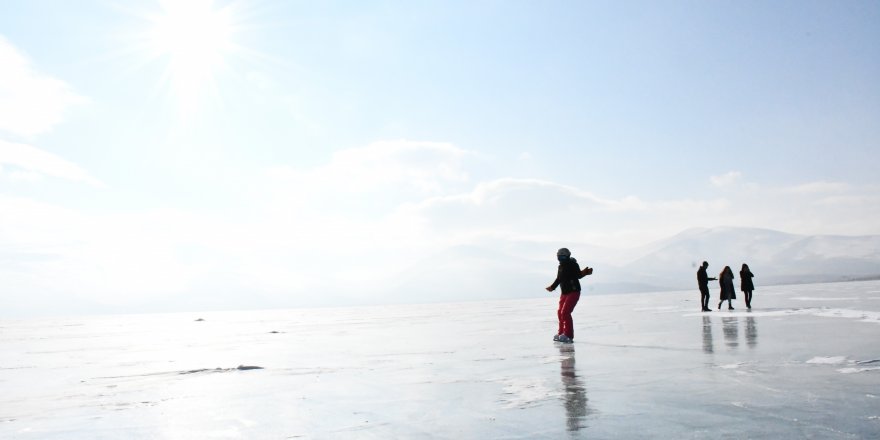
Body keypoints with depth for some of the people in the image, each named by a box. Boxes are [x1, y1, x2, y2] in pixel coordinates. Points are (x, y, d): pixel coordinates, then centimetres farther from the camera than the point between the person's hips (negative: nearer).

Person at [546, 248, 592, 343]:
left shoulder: (573, 265, -13)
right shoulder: (561, 266, 10)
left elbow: (578, 275, -20)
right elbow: (558, 279, 21)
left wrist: (585, 272, -39)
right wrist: (552, 287, 30)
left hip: (573, 292, -9)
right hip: (564, 293, 9)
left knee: (565, 312, -16)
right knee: (560, 312, 13)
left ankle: (568, 336, -11)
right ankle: (561, 333, 28)